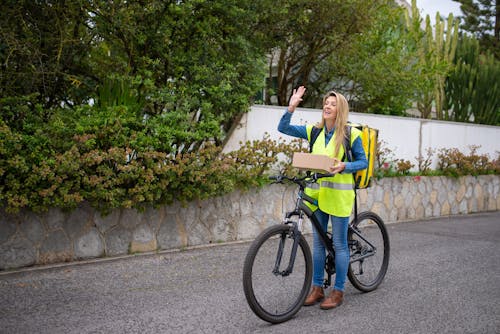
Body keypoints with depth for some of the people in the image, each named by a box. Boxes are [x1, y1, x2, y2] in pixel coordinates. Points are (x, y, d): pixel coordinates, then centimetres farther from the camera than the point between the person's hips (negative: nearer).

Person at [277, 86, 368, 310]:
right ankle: (317, 288, 21)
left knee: (339, 244, 2)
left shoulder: (350, 133, -4)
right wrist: (291, 107, -8)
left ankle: (338, 291, 12)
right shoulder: (314, 131, 7)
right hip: (317, 192, 5)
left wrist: (344, 166, -19)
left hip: (339, 194, -4)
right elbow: (283, 128, 5)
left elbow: (363, 162, -1)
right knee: (318, 242, 11)